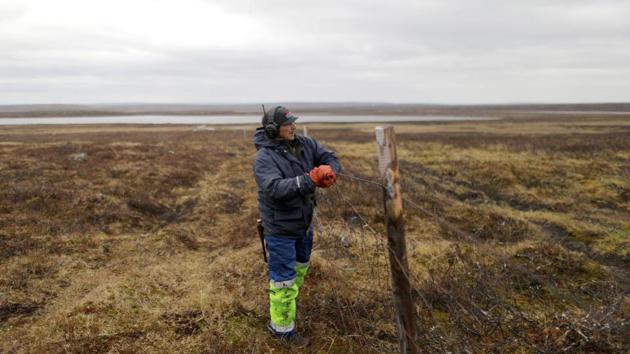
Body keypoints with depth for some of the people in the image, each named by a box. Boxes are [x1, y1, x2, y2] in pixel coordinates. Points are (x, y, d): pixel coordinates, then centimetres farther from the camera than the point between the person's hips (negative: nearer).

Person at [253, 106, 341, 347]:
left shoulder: (305, 144, -3)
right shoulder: (264, 158, -23)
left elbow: (330, 158, -1)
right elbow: (275, 188, -36)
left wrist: (329, 171, -25)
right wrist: (310, 180, -43)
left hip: (304, 223, 8)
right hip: (280, 229, -7)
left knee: (300, 266, 27)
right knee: (284, 278, 3)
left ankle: (287, 299, 51)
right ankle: (282, 327, 20)